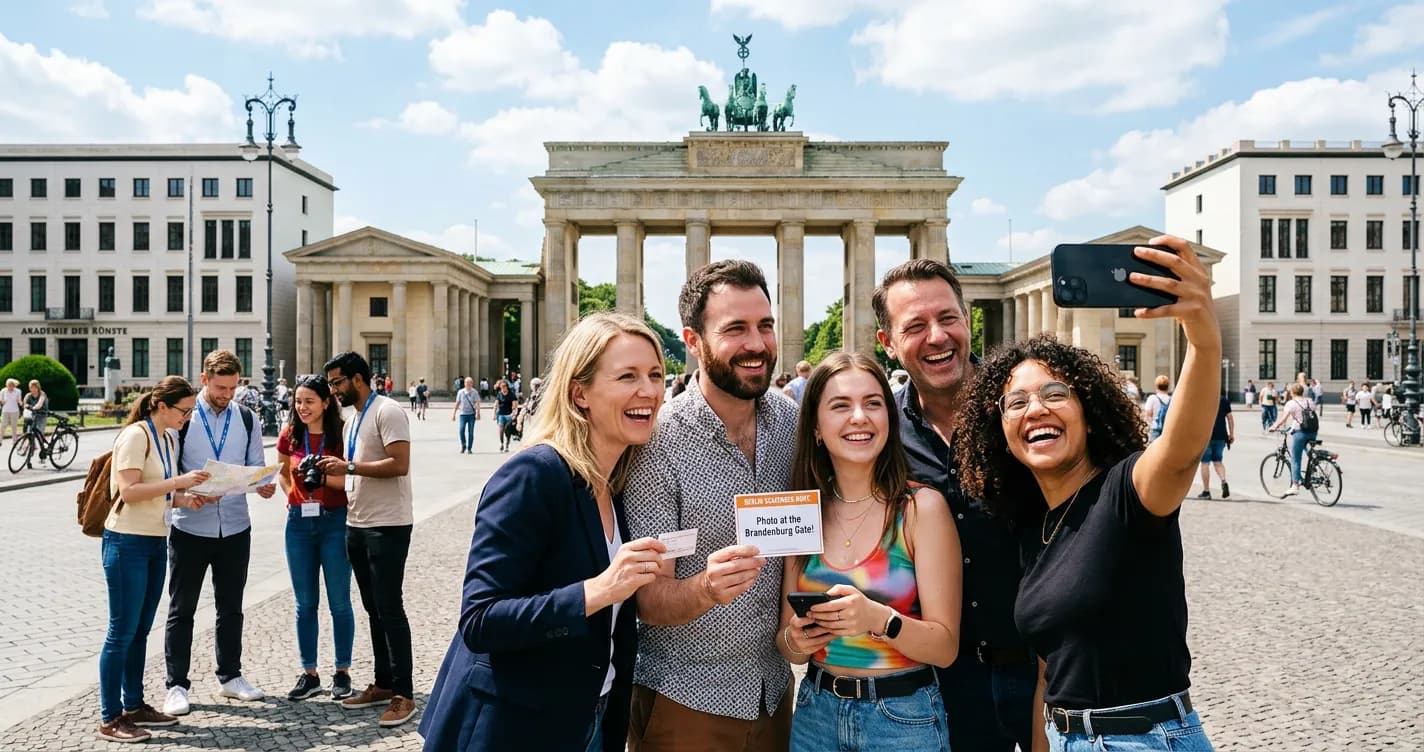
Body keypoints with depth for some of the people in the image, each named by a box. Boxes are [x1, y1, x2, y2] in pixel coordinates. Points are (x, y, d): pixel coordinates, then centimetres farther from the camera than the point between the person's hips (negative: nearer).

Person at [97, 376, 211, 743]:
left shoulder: (168, 438, 11)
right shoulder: (135, 436, -14)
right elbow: (129, 491, -22)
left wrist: (185, 499, -3)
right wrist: (178, 482, -24)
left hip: (155, 541, 8)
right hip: (128, 543, -8)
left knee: (140, 629, 14)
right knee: (122, 632, -2)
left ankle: (134, 706, 24)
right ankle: (109, 720, 7)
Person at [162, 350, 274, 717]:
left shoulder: (247, 418, 5)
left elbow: (256, 466, 7)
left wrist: (264, 484, -15)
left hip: (234, 527, 3)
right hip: (190, 527, -3)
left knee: (231, 607, 14)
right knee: (181, 610, 6)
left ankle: (230, 676, 26)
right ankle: (177, 685, 16)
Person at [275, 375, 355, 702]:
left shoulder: (341, 435, -8)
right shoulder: (290, 435, 3)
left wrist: (324, 478, -24)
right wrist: (292, 496, 4)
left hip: (335, 521, -4)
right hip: (299, 522, 4)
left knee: (339, 602, 4)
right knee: (305, 603, 10)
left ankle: (342, 672, 17)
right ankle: (309, 674, 21)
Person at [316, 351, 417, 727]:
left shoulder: (386, 411, -12)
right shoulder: (352, 420, 17)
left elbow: (399, 464, -22)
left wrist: (348, 466, -19)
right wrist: (332, 477, 5)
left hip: (388, 525, -9)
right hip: (357, 524, 9)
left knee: (390, 608, -6)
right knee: (373, 609, 14)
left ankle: (403, 694, 2)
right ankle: (383, 684, 24)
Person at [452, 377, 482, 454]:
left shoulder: (474, 392, 0)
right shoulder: (460, 392, 6)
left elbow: (477, 403, -7)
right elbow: (457, 403, 12)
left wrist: (478, 413, -20)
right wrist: (454, 413, 12)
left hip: (471, 414, -1)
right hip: (462, 414, 1)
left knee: (470, 432, 1)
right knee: (461, 430, -12)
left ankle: (469, 449, 10)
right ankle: (463, 446, 9)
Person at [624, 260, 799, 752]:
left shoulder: (793, 423, -5)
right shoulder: (659, 440, -19)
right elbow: (649, 600, -18)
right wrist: (705, 589, -37)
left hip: (774, 688, 4)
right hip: (683, 700, -4)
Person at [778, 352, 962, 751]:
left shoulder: (922, 507, -13)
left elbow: (945, 647, -12)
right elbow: (788, 643, 4)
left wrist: (879, 619, -29)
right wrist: (795, 640, -17)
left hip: (904, 717, -3)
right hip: (814, 711, 3)